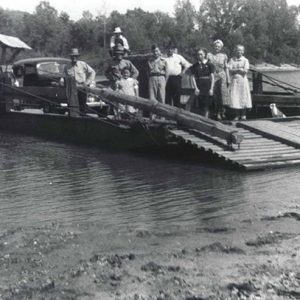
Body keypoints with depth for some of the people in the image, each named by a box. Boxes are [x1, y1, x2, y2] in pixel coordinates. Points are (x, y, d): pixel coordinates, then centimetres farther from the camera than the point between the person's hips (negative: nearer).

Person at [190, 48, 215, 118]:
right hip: (199, 87, 1)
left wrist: (211, 89, -6)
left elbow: (212, 77, 1)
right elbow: (193, 77, 4)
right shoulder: (195, 65, 7)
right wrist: (196, 88, -6)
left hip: (207, 87, -1)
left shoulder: (209, 64, 2)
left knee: (207, 106, -2)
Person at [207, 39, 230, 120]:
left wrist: (228, 79, 6)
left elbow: (226, 68, 10)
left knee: (223, 94, -6)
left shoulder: (224, 56, 8)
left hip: (222, 77, 1)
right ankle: (217, 113, 7)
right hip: (212, 77, -1)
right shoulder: (209, 55, 5)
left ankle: (222, 111, 3)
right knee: (214, 96, -1)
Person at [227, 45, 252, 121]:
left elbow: (245, 71, -8)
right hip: (234, 80, 1)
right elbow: (230, 71, -2)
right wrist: (239, 69, -10)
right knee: (235, 98, -3)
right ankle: (237, 115, 4)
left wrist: (235, 70, -6)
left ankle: (243, 114, 9)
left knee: (243, 97, -1)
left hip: (243, 80, -1)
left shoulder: (245, 60, 4)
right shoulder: (232, 60, 9)